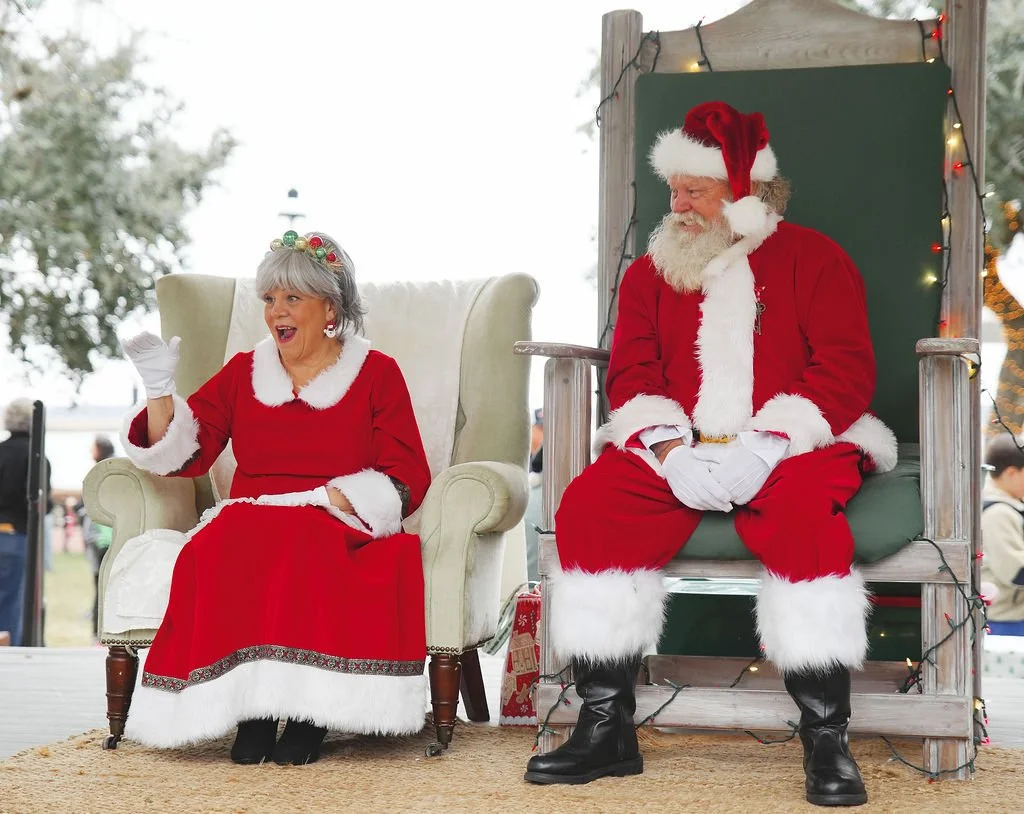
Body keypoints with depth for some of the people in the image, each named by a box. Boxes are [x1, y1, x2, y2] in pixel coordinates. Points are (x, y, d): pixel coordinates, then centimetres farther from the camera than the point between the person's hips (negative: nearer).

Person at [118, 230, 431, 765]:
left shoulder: (375, 373, 10)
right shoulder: (243, 372, 19)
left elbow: (408, 477, 2)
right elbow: (181, 456, 10)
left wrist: (333, 498, -11)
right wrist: (159, 389, -4)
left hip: (342, 529, -2)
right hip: (248, 519, 3)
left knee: (302, 548, -38)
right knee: (219, 551, -33)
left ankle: (309, 712, -32)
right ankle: (250, 710, -31)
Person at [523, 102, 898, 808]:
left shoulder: (812, 258, 7)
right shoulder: (652, 272, 18)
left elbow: (847, 368, -4)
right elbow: (631, 373, 8)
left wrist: (762, 446, -19)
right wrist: (671, 448, -14)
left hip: (789, 446, -3)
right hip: (679, 452, 3)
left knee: (804, 511, -37)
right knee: (589, 504, -24)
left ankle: (827, 740, -27)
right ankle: (606, 729, -18)